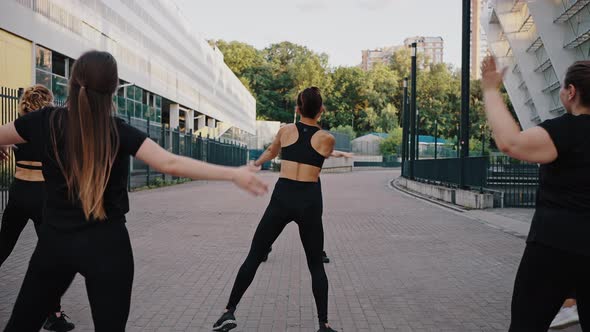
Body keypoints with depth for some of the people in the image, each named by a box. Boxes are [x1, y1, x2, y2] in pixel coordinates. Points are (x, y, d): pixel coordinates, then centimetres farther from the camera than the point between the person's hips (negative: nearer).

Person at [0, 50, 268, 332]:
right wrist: (234, 174, -23)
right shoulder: (119, 131, -13)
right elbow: (170, 164, -24)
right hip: (106, 245, -2)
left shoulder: (46, 121, -5)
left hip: (54, 240, 3)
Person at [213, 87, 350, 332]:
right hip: (309, 201, -1)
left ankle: (229, 312, 11)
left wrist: (256, 163, 47)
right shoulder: (327, 138, 0)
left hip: (282, 198, 1)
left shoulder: (286, 130, 6)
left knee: (254, 257, 10)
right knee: (316, 265, 12)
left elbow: (271, 152, 26)